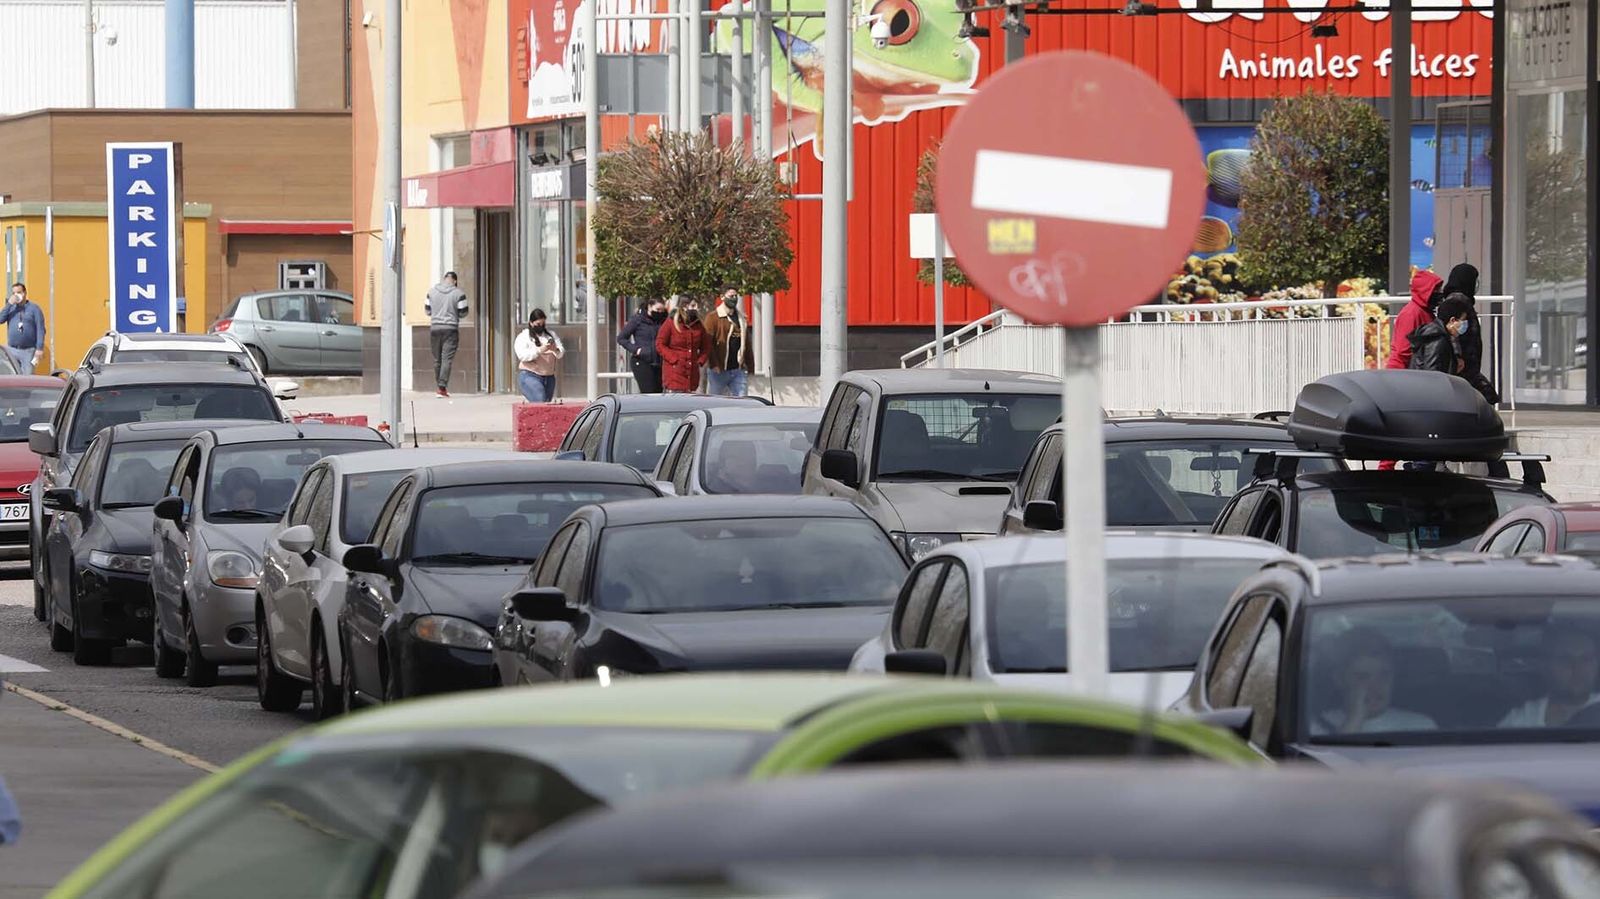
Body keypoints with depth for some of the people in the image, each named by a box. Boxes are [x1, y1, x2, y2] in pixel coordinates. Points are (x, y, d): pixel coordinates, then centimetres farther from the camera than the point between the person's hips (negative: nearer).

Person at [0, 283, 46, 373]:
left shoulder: (33, 308, -1)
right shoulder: (11, 307, 12)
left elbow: (40, 329, -4)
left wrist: (40, 348, -11)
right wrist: (9, 304, -9)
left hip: (28, 351, -4)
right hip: (12, 350, 4)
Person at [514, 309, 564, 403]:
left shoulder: (551, 335, 15)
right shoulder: (523, 337, 1)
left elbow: (562, 353, 7)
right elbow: (522, 355, -14)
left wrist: (555, 350, -17)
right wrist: (539, 350, -27)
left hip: (549, 377, 5)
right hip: (529, 376, -5)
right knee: (540, 402, -21)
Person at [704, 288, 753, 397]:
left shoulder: (741, 319, 16)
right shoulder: (713, 318, -3)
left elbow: (746, 343, 20)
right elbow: (708, 344, -10)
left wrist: (749, 363, 12)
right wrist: (714, 364, -18)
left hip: (739, 370, 5)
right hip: (719, 370, -5)